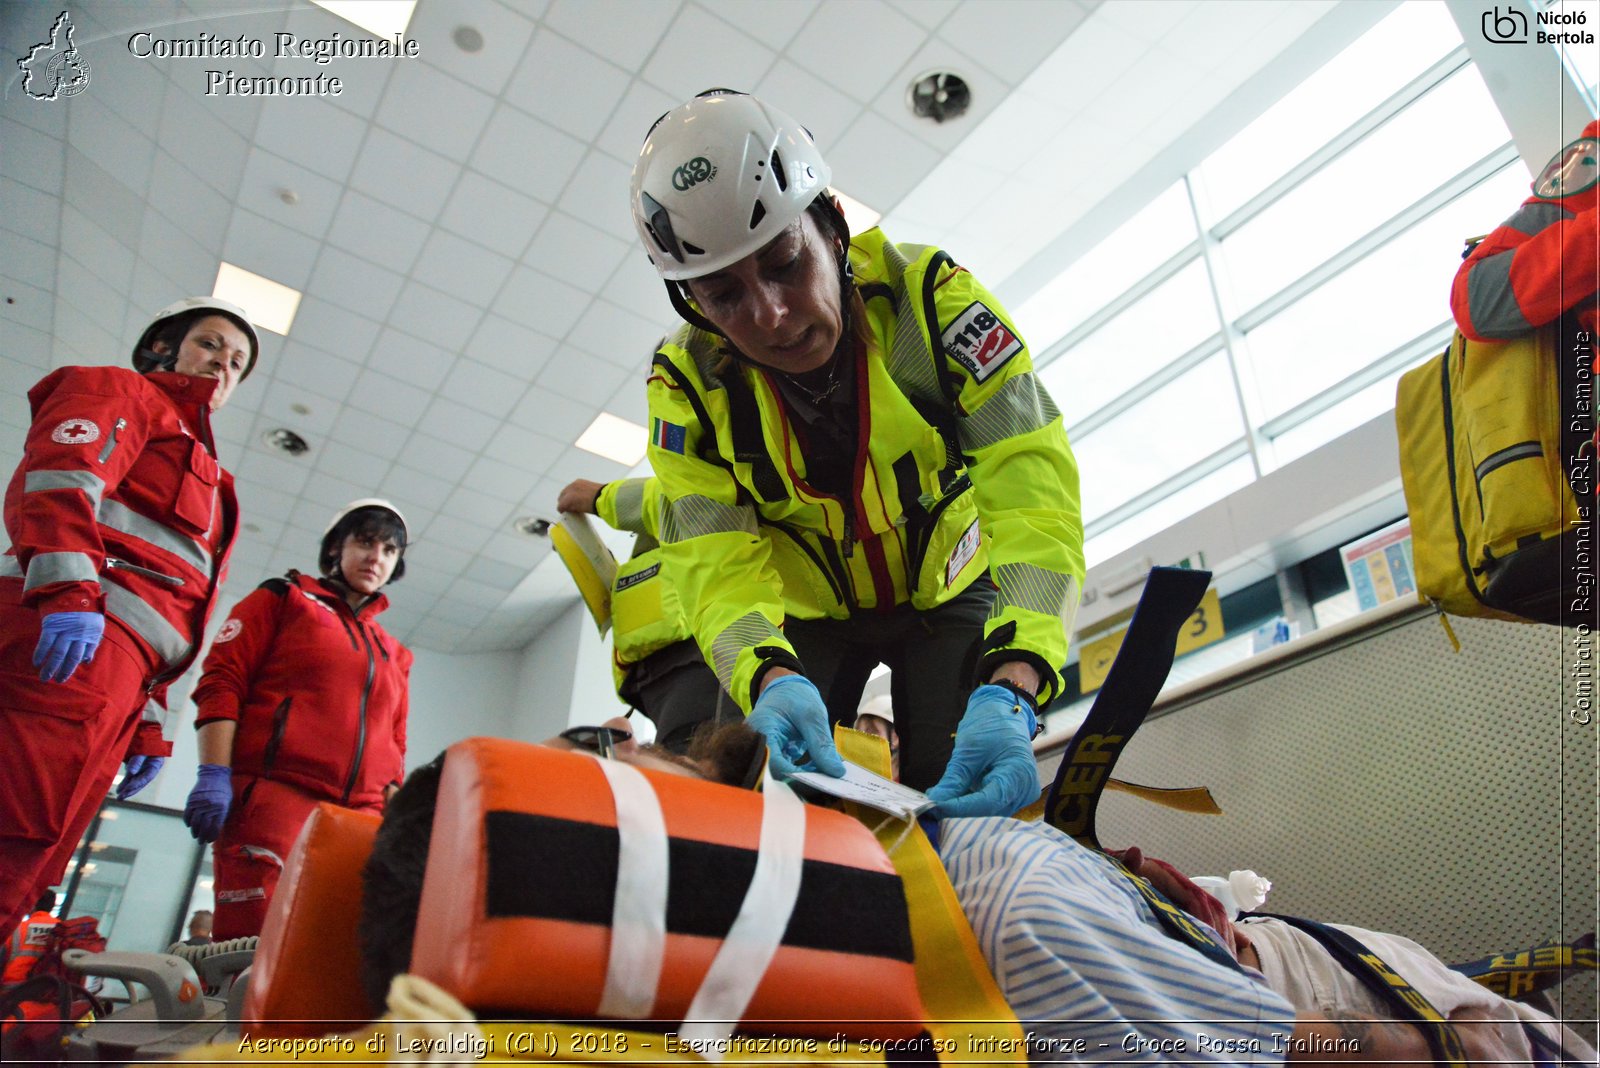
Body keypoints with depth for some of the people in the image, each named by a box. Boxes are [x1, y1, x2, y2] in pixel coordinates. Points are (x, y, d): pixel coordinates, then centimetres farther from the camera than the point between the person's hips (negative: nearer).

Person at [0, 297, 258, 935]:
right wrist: (68, 590, -23)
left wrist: (149, 723, 21)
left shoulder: (198, 469, 36)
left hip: (119, 674, 8)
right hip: (75, 642, -8)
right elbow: (56, 478, -7)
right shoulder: (120, 392, 16)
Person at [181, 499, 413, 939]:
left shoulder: (394, 655, 24)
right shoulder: (285, 598, 13)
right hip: (273, 798, -4)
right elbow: (221, 681, 2)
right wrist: (214, 774, -11)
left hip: (360, 818, 4)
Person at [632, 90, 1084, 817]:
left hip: (949, 590, -1)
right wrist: (773, 680, -46)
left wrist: (1009, 691, -47)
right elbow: (719, 565, -23)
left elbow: (1033, 486, -33)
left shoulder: (928, 294, -25)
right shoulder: (688, 383, -18)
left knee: (959, 806, -15)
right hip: (809, 611, 2)